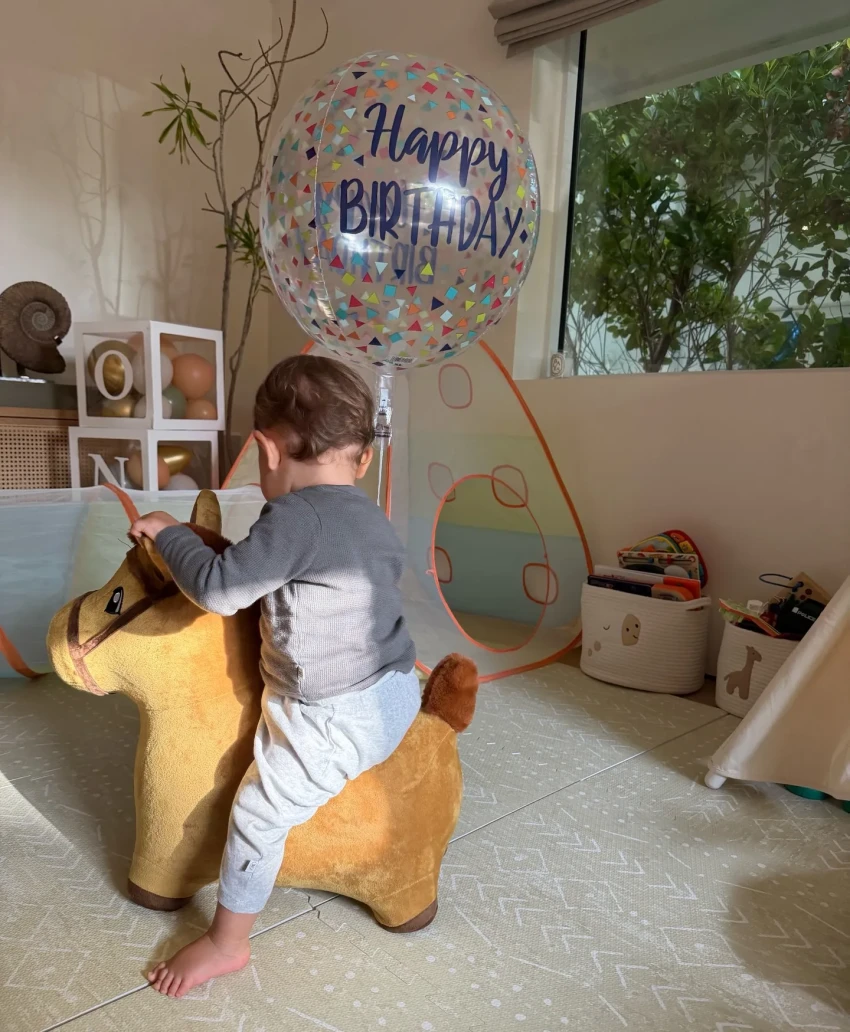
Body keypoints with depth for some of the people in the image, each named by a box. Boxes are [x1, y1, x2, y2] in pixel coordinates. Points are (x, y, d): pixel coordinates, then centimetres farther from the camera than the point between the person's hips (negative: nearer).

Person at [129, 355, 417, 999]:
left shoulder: (296, 517, -23)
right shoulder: (374, 519, 5)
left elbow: (219, 589, -23)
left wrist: (169, 533, -7)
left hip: (339, 718, -8)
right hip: (395, 692, 9)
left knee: (258, 815, 9)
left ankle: (227, 942, 27)